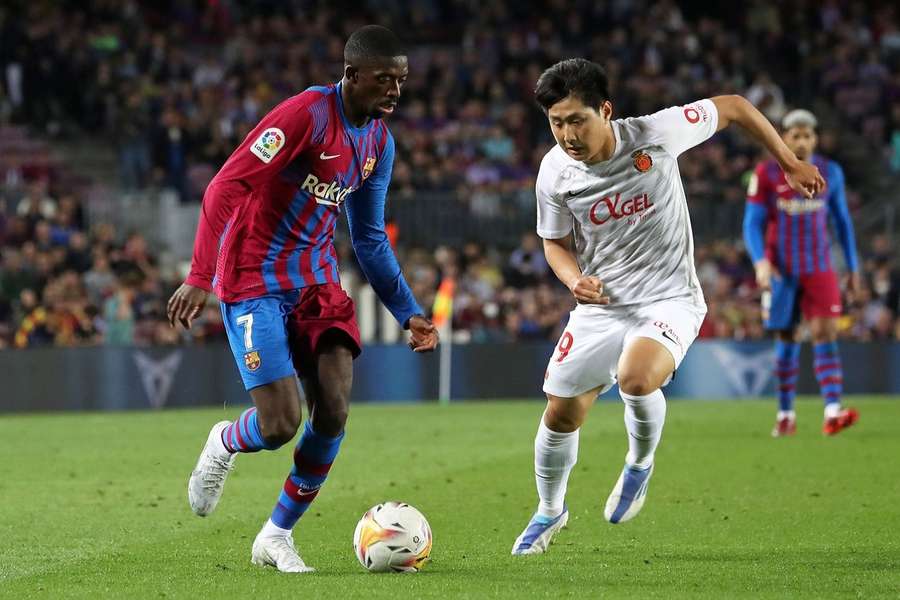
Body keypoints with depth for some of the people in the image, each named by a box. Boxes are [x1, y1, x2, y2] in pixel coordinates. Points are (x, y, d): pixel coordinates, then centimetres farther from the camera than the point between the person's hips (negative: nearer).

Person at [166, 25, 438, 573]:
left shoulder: (380, 142, 7)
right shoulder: (307, 114, -18)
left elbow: (370, 239, 19)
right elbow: (225, 188, -23)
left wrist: (409, 313, 13)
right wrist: (200, 278, -29)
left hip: (317, 281, 7)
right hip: (254, 283, -7)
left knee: (334, 413, -9)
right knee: (281, 424, -16)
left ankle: (277, 537, 10)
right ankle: (225, 445, 22)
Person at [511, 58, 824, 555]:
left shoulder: (655, 134, -20)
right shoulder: (554, 173, -10)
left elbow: (734, 108, -4)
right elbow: (556, 243, 8)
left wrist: (790, 163, 4)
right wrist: (575, 281, -14)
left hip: (669, 299, -4)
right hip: (600, 304, 4)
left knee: (635, 378, -32)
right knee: (561, 413, 5)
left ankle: (640, 463, 1)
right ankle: (550, 510, 34)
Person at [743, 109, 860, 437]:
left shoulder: (830, 172, 4)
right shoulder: (766, 173, -3)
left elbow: (842, 220, 14)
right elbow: (753, 222, -2)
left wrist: (852, 267, 14)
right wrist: (760, 262, -18)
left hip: (819, 268, 1)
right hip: (781, 270, -1)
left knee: (826, 333, -13)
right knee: (787, 339, 4)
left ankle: (832, 412, -23)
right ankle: (785, 415, 17)